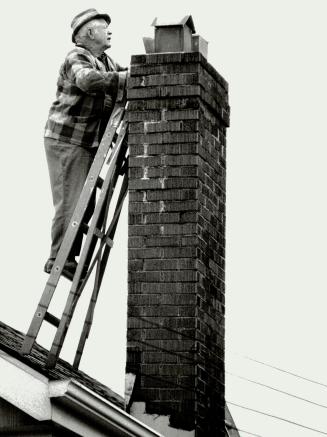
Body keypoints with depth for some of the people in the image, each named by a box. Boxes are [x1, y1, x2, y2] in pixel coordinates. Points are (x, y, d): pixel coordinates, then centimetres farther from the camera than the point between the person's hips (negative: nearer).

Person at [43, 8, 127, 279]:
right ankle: (60, 259, -10)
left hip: (88, 143, 9)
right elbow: (89, 80, -34)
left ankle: (68, 258, 14)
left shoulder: (106, 62, 16)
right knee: (70, 201, -13)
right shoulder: (76, 59, -14)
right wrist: (129, 76, -38)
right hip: (66, 140, -9)